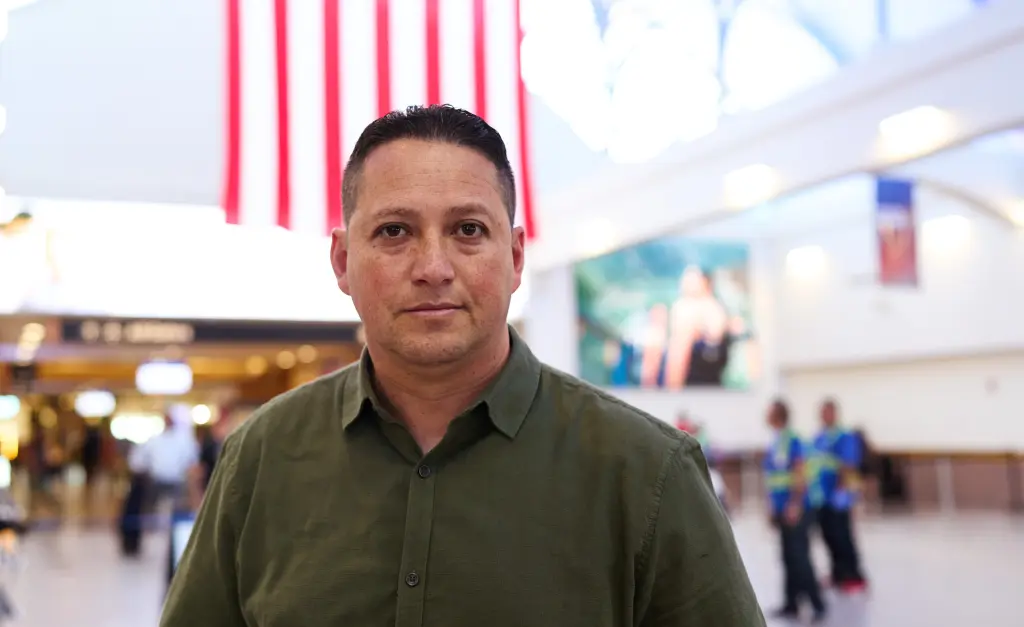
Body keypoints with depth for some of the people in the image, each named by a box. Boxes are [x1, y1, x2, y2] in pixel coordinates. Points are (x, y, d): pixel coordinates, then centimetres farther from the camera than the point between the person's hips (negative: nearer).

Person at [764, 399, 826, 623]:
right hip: (782, 510, 8)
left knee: (799, 557, -8)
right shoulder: (774, 444, 13)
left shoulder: (792, 441, -12)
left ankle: (817, 605, -1)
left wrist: (795, 505, -21)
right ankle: (791, 604, 19)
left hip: (796, 509, -8)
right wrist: (773, 508, 21)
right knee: (789, 558, 12)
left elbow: (800, 474, -17)